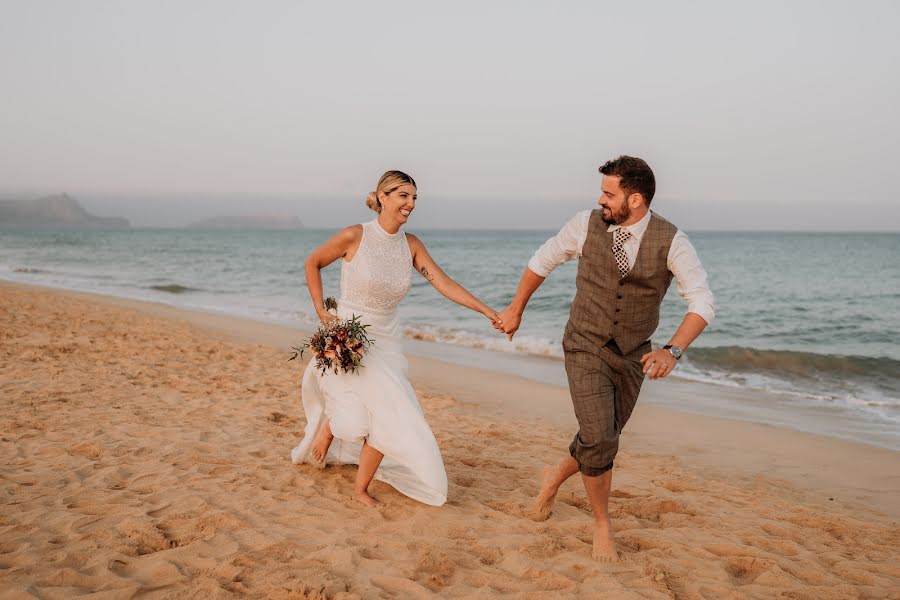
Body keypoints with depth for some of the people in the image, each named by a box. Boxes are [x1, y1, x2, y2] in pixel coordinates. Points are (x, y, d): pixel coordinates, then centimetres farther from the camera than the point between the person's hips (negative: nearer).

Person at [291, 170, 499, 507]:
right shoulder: (354, 236, -15)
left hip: (385, 340, 5)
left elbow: (444, 284, -7)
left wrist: (488, 312, -15)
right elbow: (313, 263, -1)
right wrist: (321, 311, -6)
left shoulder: (411, 245, -2)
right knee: (389, 411, -13)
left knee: (382, 418, 3)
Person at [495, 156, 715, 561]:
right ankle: (602, 524, 8)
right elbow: (542, 261, 5)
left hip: (632, 356, 2)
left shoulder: (671, 241, -15)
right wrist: (515, 310, 13)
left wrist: (672, 352, -36)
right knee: (599, 440, -16)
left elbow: (702, 303, -20)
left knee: (602, 440, 13)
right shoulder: (587, 224, -12)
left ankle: (556, 476, 46)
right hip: (586, 349, -2)